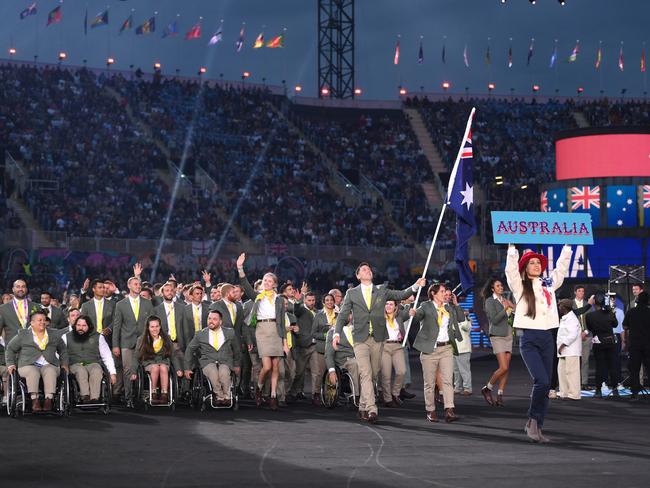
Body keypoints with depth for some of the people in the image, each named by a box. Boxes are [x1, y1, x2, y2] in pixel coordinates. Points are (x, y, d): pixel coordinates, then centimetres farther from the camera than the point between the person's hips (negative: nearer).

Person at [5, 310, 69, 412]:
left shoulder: (55, 335, 20)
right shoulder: (22, 334, 13)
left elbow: (63, 350, 31)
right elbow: (10, 349, 18)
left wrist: (64, 364, 18)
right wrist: (11, 364, 6)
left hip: (49, 365, 1)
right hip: (28, 365, -1)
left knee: (51, 372, -35)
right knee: (33, 372, -37)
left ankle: (49, 399, -45)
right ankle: (34, 399, -43)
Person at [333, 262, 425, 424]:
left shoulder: (381, 291, 13)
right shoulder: (352, 293, 7)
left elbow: (400, 295, 5)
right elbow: (343, 314, 3)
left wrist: (415, 286, -11)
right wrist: (337, 333, -10)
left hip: (378, 339, 3)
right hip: (360, 339, -3)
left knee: (373, 375, 7)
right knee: (366, 374, -14)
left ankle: (363, 407, 21)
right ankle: (371, 410, -22)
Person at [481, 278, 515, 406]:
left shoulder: (504, 300, 15)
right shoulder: (490, 301, -4)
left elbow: (511, 316, 19)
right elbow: (494, 320, -14)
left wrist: (513, 308, 3)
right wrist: (505, 309, -21)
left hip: (508, 335, 7)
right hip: (497, 336, -7)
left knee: (506, 368, 1)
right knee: (504, 367, -15)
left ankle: (500, 396, 4)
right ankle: (487, 389, 3)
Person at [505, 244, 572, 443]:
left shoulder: (549, 284, 15)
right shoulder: (520, 287, 3)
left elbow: (561, 268, 22)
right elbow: (511, 269, -10)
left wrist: (567, 247, 19)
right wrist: (512, 248, -13)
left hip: (547, 338, 5)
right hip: (529, 339, -5)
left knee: (546, 385, 3)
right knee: (541, 381, -20)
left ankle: (537, 427, 8)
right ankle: (533, 419, -1)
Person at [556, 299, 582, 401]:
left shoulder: (571, 319, -12)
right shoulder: (564, 319, 20)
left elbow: (573, 335, -20)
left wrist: (563, 345, -19)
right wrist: (560, 346, 14)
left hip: (571, 351, -10)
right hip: (564, 351, 10)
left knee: (571, 371, -9)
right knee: (562, 371, 10)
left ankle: (574, 394, -7)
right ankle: (564, 393, 15)